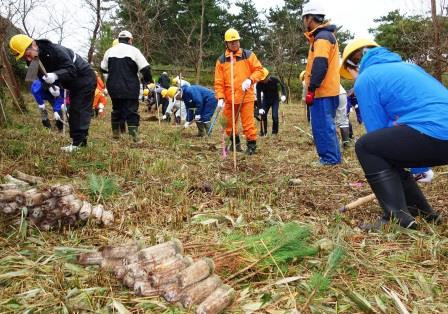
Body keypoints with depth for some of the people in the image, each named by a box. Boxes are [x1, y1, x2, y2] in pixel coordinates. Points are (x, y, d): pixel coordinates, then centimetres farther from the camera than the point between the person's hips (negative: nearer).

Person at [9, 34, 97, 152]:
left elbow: (71, 70, -31)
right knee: (73, 111, 11)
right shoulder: (35, 61, -4)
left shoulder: (55, 50, -30)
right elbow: (44, 77, -1)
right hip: (75, 84, 9)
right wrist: (53, 86, -24)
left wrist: (55, 76, -47)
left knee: (80, 111, -14)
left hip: (85, 78, -9)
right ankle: (78, 141, 16)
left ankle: (78, 143, -15)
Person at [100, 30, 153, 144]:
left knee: (116, 109, 18)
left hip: (114, 87, 4)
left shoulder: (109, 51, 9)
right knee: (132, 111, -3)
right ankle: (134, 135, -12)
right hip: (130, 88, -4)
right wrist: (148, 80, 5)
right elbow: (145, 68, -10)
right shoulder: (134, 50, -4)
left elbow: (103, 69, 17)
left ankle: (115, 133, 27)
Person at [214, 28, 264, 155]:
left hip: (246, 97, -3)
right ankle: (235, 143, 32)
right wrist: (220, 98, -7)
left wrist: (250, 80, -17)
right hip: (229, 99, 3)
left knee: (248, 123, -4)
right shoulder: (221, 60, 5)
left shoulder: (248, 55, 1)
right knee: (229, 124, 11)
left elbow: (259, 70, 0)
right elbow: (219, 82, 3)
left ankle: (252, 145, 10)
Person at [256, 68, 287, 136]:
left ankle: (275, 132, 3)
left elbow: (282, 86, -6)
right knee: (263, 115, -6)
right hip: (266, 100, 2)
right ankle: (263, 131, 9)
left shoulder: (275, 79, -23)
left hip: (275, 100, -2)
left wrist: (283, 95, -23)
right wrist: (260, 108, -28)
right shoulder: (259, 84, -21)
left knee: (275, 116, -13)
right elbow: (258, 96, -20)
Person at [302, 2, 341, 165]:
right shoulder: (324, 35, 21)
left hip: (322, 92, -10)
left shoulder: (322, 37, -12)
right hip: (326, 90, 10)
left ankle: (330, 158, -3)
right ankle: (331, 157, 19)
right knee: (325, 125, 13)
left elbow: (320, 65, -22)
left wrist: (311, 89, -21)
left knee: (322, 126, -7)